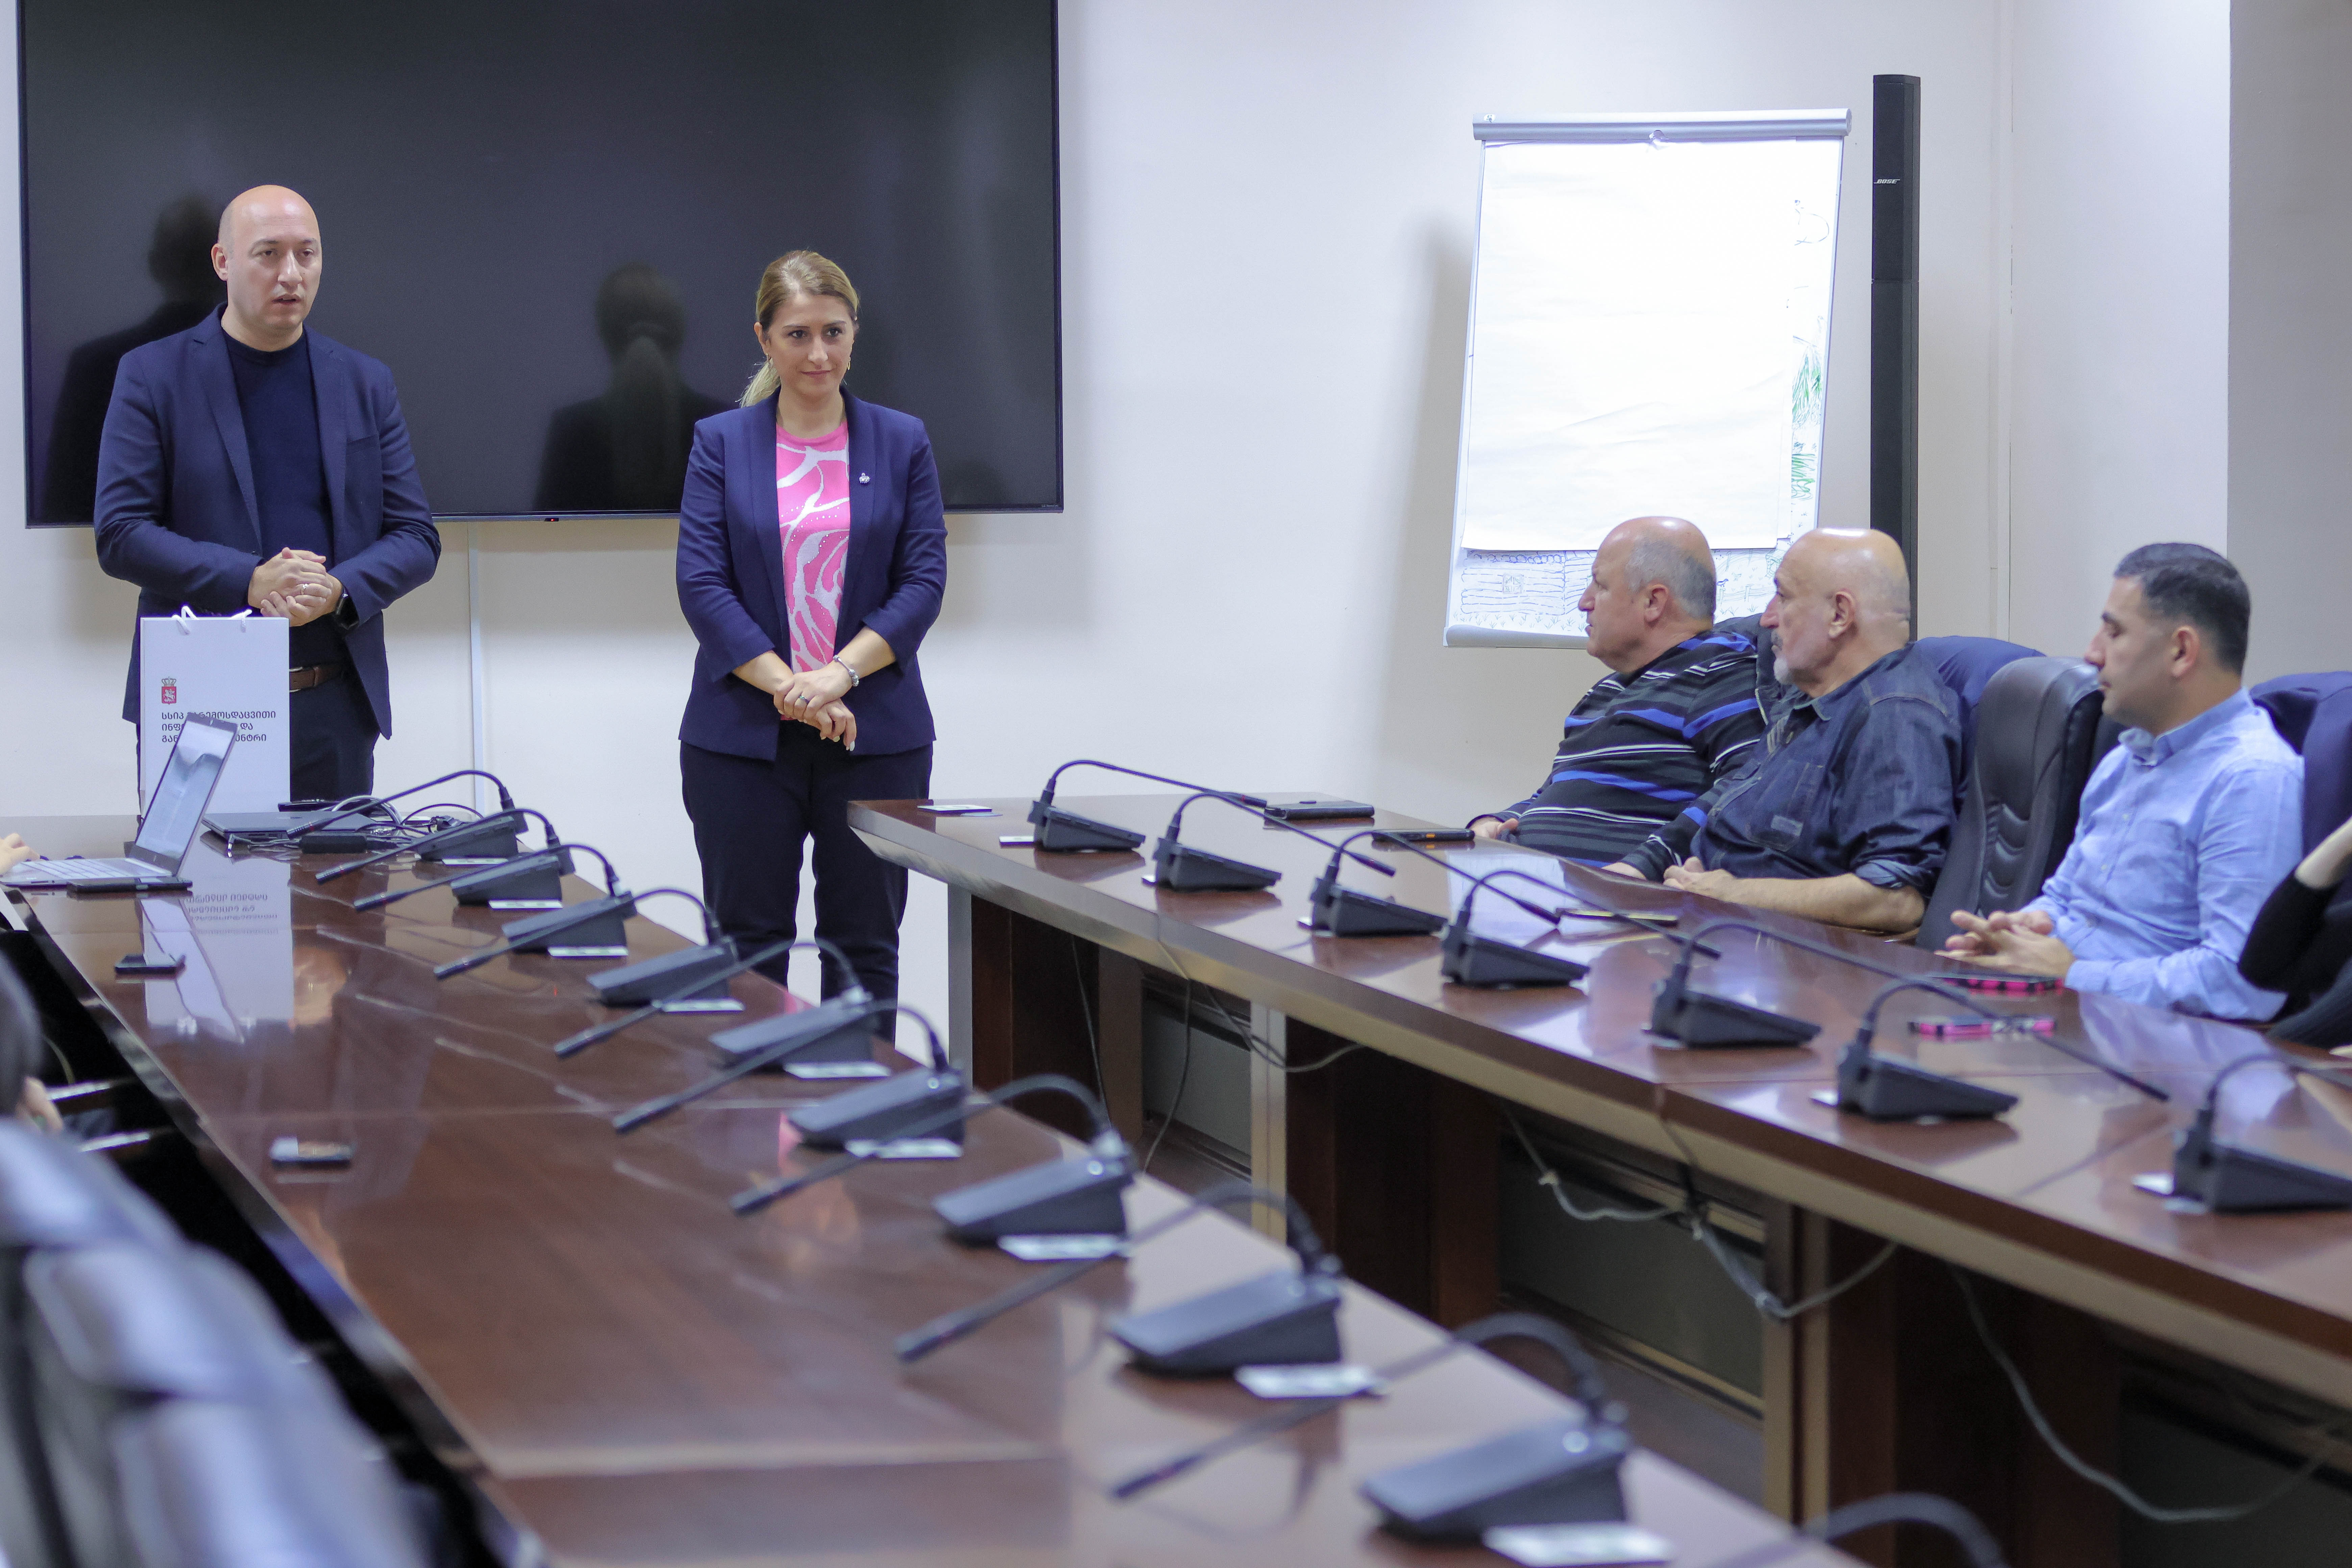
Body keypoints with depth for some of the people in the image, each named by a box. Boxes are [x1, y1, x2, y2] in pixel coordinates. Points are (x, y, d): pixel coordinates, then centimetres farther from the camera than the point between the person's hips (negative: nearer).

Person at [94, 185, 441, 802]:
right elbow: (120, 536, -5)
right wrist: (248, 580, -17)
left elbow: (415, 538, 9)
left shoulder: (364, 383, 11)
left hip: (335, 708, 3)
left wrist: (339, 591, -12)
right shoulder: (152, 377, 2)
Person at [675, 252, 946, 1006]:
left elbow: (924, 581, 0)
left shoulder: (902, 442, 6)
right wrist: (787, 686, -14)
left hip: (876, 734, 1)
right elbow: (701, 583, -4)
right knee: (748, 942, 3)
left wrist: (840, 672, -14)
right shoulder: (721, 443, 4)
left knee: (865, 942, 5)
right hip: (743, 734, -1)